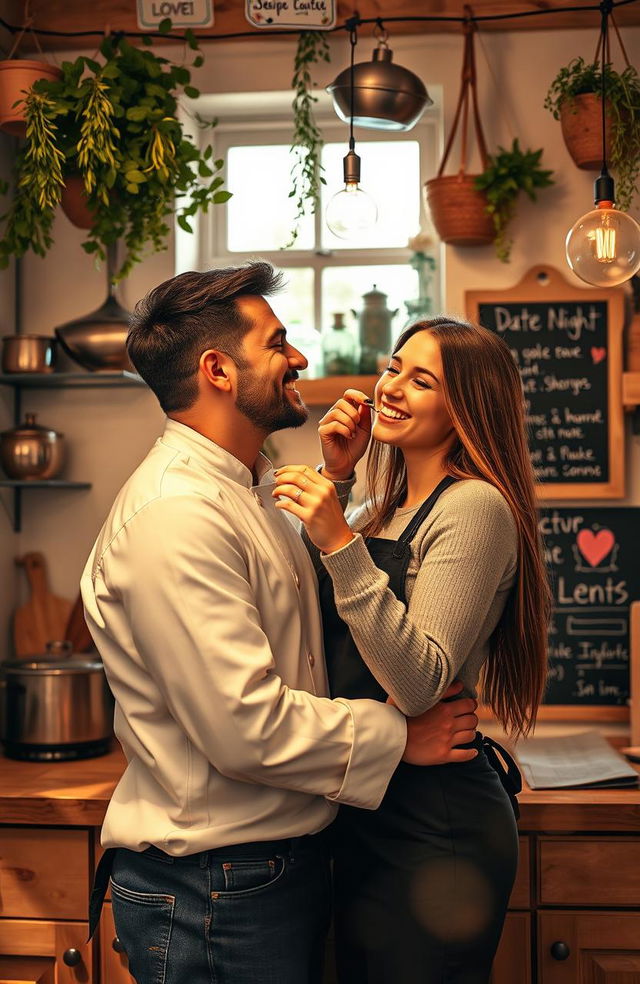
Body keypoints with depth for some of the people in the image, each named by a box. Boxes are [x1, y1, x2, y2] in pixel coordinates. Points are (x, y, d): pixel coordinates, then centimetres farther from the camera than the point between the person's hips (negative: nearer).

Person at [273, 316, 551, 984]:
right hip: (367, 816, 9)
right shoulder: (385, 508, 11)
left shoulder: (475, 506, -16)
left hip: (434, 829, -9)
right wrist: (333, 477, 3)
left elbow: (419, 686, -24)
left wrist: (340, 544, -30)